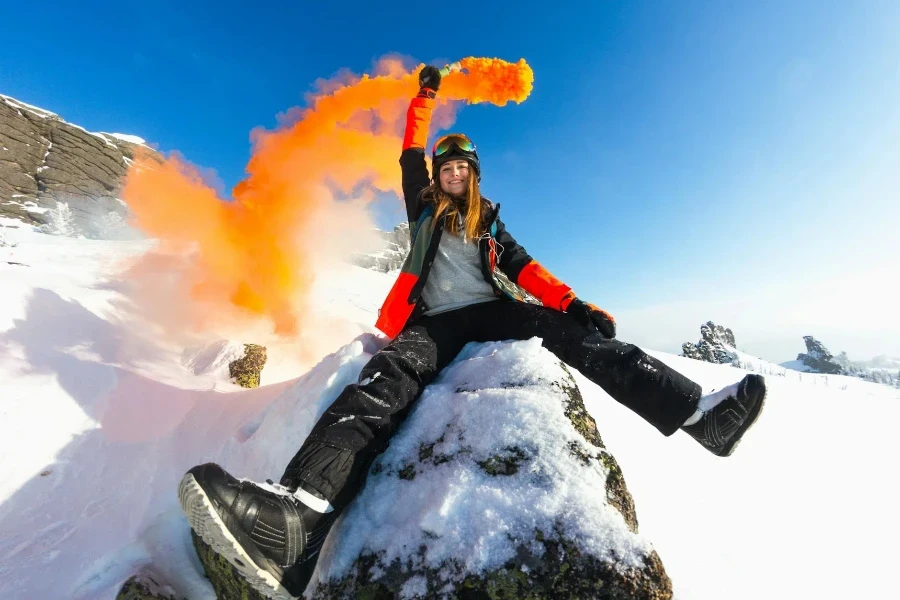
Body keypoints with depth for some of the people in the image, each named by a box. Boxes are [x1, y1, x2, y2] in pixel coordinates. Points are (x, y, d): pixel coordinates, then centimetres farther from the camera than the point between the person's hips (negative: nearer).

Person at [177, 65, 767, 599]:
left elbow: (526, 269, 11)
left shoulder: (488, 222, 24)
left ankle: (694, 408, -27)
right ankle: (303, 508, -52)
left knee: (564, 330, -24)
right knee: (393, 372, -32)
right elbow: (411, 156, 20)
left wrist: (573, 303, -3)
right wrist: (425, 97, 25)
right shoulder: (423, 209, 25)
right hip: (435, 320, -2)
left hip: (491, 312, 3)